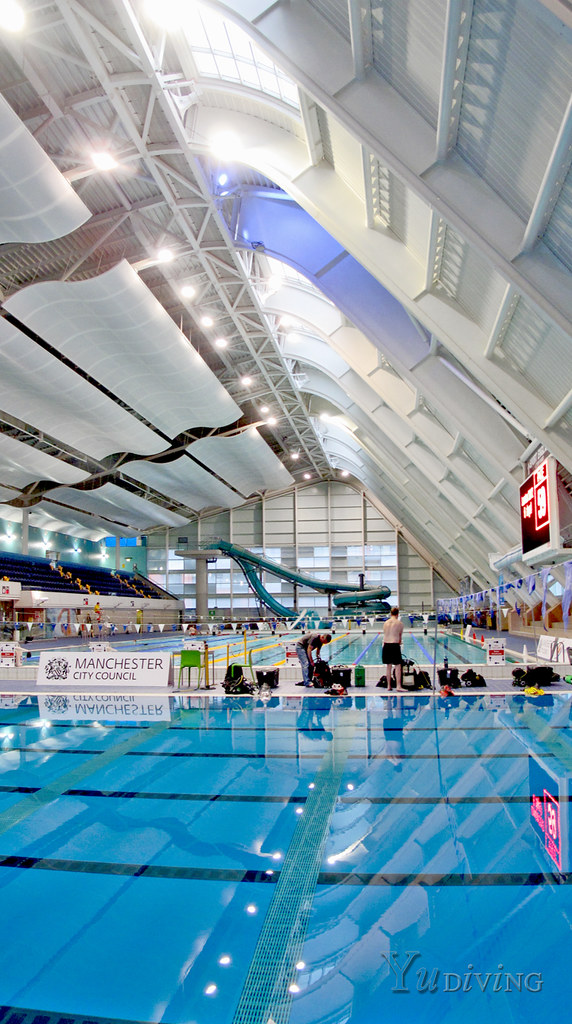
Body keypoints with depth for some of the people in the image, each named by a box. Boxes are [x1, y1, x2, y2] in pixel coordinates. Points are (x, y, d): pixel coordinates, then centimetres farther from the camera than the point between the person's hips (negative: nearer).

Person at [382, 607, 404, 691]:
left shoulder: (385, 623, 8)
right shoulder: (400, 623, -2)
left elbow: (385, 635, 13)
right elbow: (400, 636, 6)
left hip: (386, 645, 4)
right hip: (395, 645, -4)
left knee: (389, 666, 12)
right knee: (398, 666, 1)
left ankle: (389, 686, 15)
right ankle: (398, 686, -6)